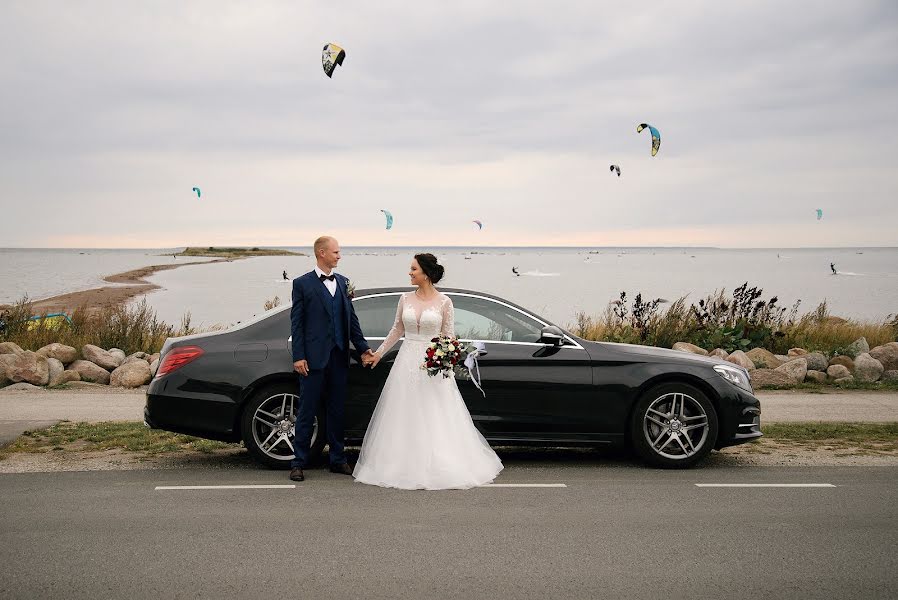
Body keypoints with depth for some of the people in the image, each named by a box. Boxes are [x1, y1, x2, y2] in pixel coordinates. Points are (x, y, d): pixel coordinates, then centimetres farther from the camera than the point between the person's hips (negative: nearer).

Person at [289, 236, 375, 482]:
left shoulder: (342, 282, 12)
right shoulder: (303, 283, -2)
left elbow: (351, 318, 14)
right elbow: (296, 322, -5)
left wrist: (363, 348, 8)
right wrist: (298, 357, -11)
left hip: (339, 357, 5)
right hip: (314, 358, -5)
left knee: (337, 410, 11)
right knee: (307, 411, 1)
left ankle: (337, 459, 20)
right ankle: (298, 463, 8)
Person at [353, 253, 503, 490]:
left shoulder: (444, 302, -5)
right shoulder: (405, 299, 5)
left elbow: (449, 336, -2)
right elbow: (397, 330, 16)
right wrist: (379, 353, 16)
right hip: (407, 361, 3)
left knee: (435, 419, 1)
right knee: (405, 417, 5)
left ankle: (439, 468, 10)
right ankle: (405, 466, 14)